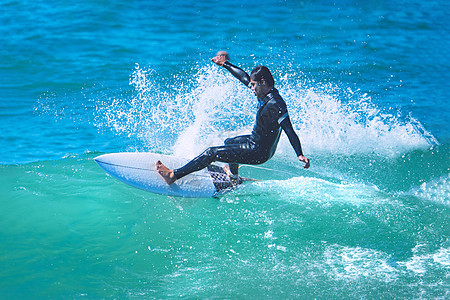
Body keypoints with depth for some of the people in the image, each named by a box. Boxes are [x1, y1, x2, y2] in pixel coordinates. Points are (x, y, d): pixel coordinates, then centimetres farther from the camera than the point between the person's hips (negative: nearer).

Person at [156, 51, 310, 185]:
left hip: (257, 153, -10)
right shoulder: (264, 93, 0)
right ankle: (233, 174, 63)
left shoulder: (275, 104, -28)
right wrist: (225, 64, 19)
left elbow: (290, 131, -32)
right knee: (229, 142, 38)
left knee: (212, 153, -13)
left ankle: (173, 176, -11)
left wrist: (300, 155, -39)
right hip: (253, 141, 10)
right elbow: (244, 77, 12)